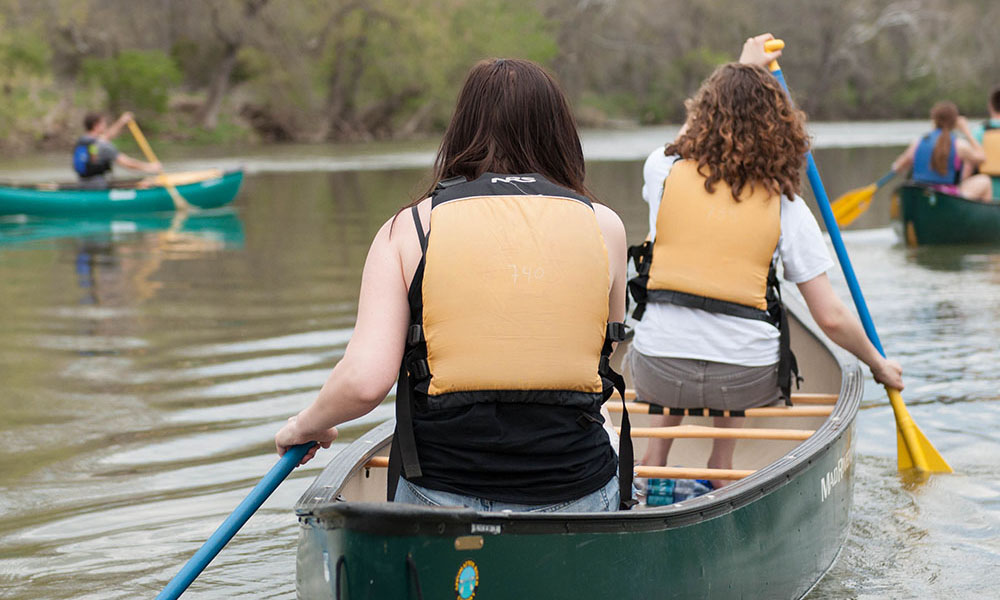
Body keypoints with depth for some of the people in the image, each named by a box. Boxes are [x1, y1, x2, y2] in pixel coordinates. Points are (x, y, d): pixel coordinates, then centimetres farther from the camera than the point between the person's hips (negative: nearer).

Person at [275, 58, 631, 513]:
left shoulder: (408, 228, -3)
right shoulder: (604, 226, 3)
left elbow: (364, 381, -11)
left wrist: (306, 426, 8)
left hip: (442, 492, 1)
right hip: (579, 498, -1)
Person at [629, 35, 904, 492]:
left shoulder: (664, 171, -1)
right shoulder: (785, 205, -3)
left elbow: (692, 140, 27)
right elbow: (831, 318, -3)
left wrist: (744, 68, 37)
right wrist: (880, 367, 15)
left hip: (657, 378, 1)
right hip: (746, 383, -1)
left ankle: (656, 455, 26)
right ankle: (721, 465, 24)